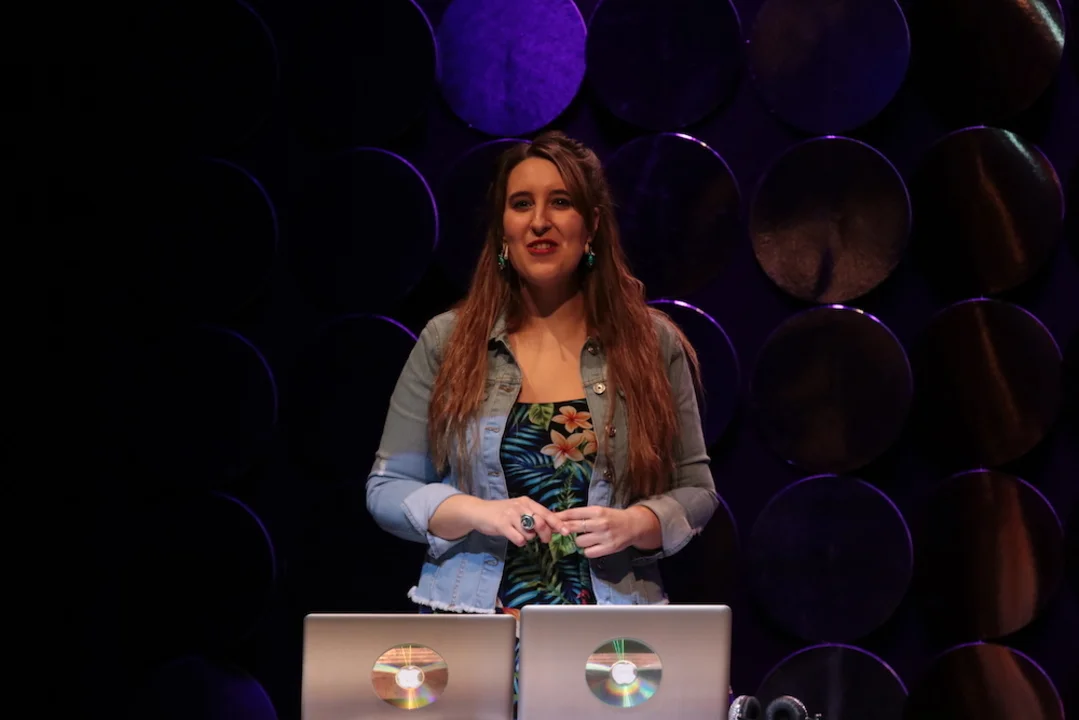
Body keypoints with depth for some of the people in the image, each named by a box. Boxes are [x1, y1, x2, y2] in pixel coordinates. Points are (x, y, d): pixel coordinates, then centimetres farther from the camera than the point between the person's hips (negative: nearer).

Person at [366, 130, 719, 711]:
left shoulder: (653, 345, 3)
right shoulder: (447, 343, 3)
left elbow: (696, 492, 6)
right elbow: (387, 489, 3)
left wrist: (631, 525, -14)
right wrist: (481, 513, -14)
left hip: (611, 634, 0)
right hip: (471, 619, 0)